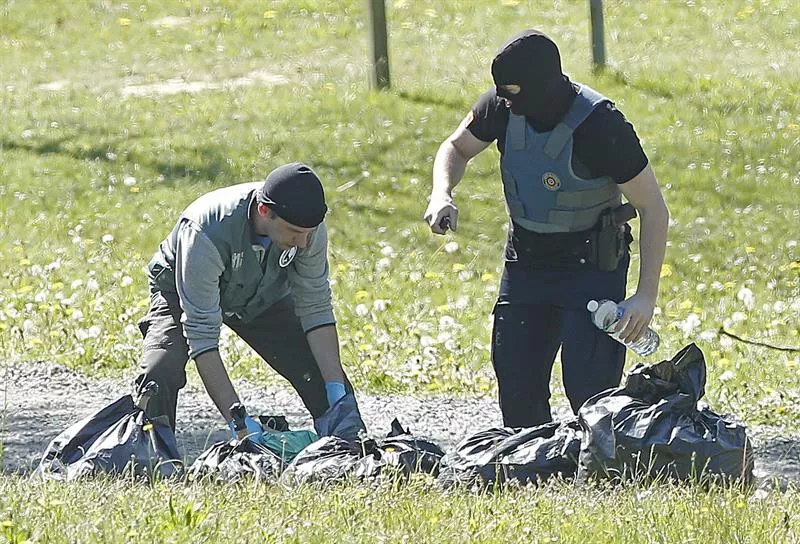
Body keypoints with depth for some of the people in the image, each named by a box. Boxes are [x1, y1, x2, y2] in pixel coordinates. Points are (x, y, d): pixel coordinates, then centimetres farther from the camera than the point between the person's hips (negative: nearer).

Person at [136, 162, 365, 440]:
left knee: (328, 378, -6)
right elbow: (201, 334, -40)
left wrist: (337, 392, -27)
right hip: (182, 293, -4)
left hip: (264, 296, 4)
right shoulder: (207, 233, -43)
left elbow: (316, 310, -18)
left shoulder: (309, 228, -29)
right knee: (160, 374, -30)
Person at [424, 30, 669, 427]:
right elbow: (457, 148, 11)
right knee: (516, 389, 5)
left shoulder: (601, 125, -25)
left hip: (591, 269, -6)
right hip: (525, 259, 6)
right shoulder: (503, 106, -10)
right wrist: (442, 194, -12)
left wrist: (646, 297, -23)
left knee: (589, 391, -15)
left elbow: (653, 209, -18)